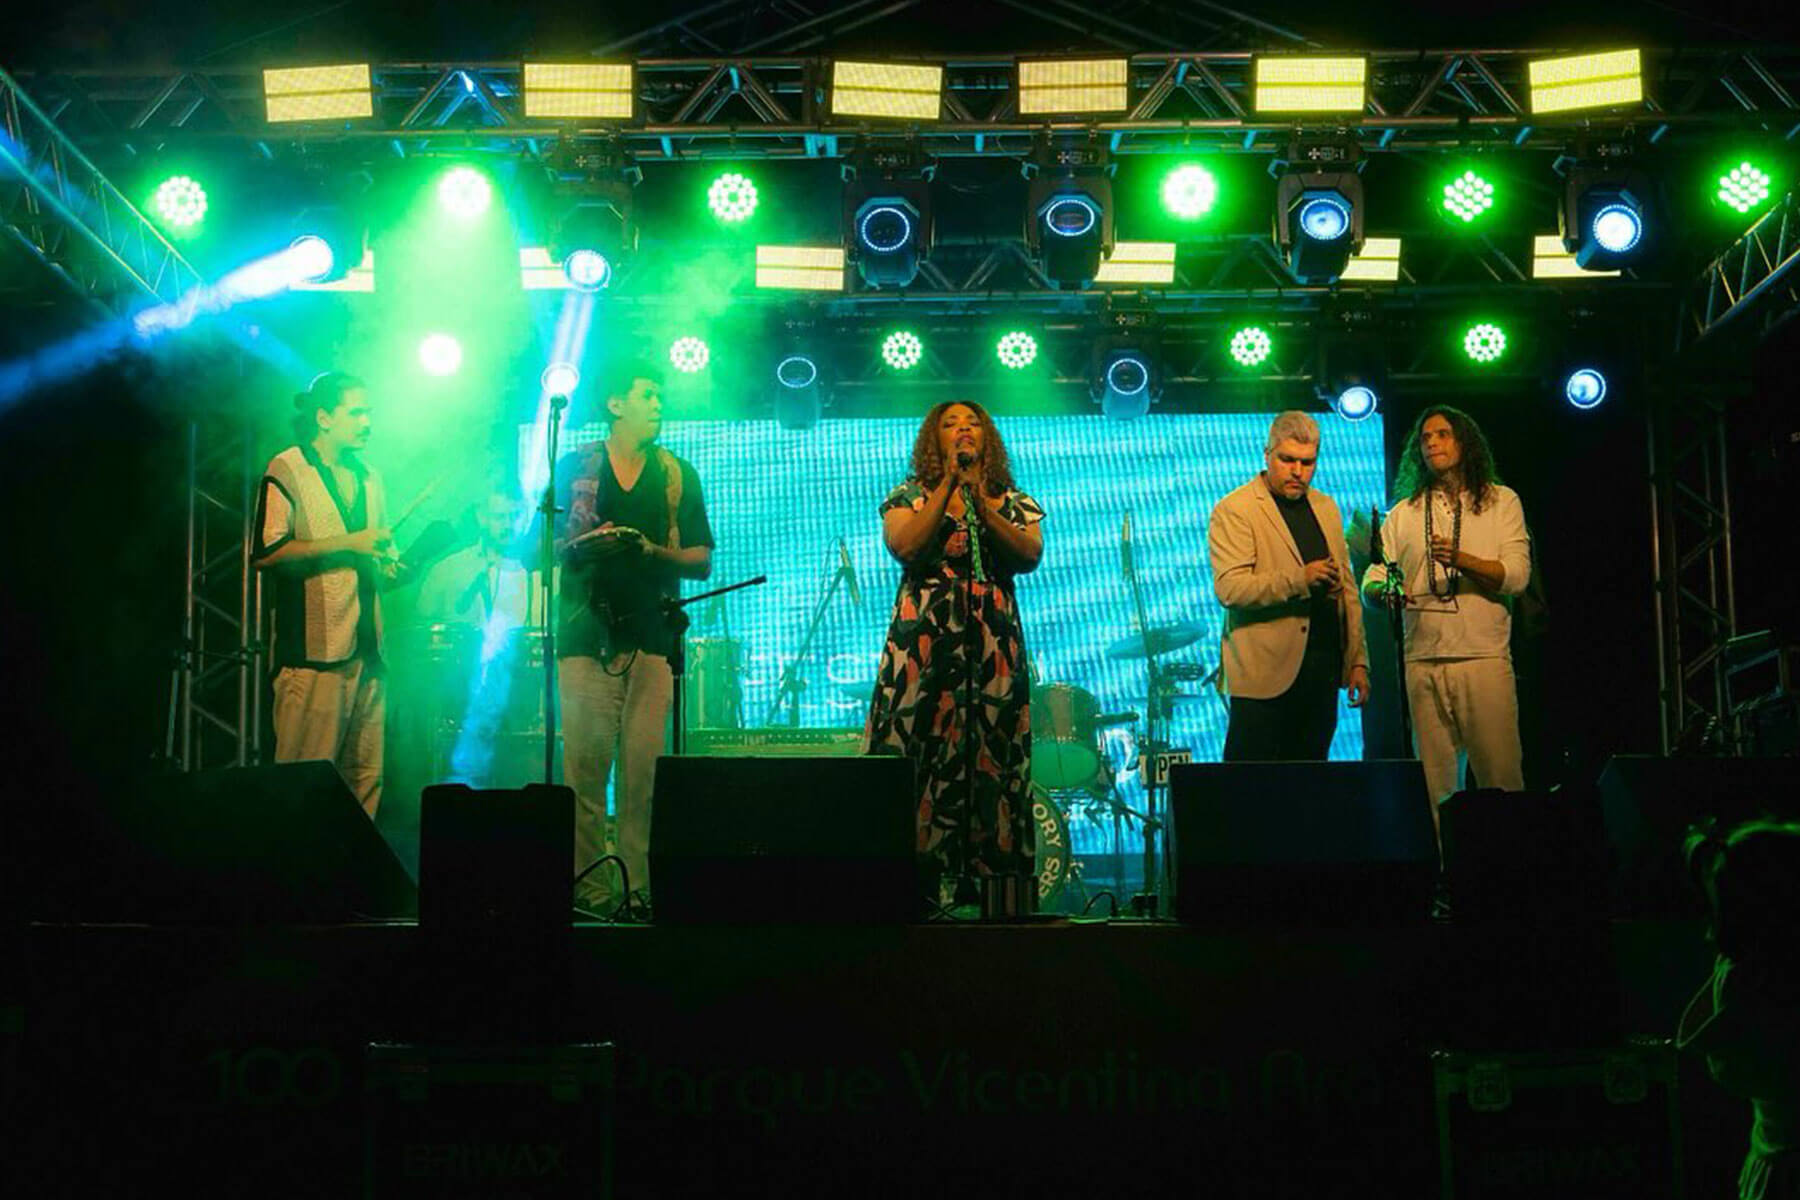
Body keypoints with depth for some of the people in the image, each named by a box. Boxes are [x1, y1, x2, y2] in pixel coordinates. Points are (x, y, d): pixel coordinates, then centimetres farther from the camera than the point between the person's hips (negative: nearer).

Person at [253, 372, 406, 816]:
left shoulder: (368, 478, 21)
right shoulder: (287, 470, -1)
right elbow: (266, 553, -13)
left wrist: (400, 569, 6)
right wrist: (346, 543, -12)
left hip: (367, 650, 7)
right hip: (313, 651, -6)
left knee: (366, 779, 3)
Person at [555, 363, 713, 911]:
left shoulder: (678, 475, 15)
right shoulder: (574, 468, 12)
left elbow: (702, 561, 12)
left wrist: (654, 552, -7)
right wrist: (583, 546, -9)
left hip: (652, 635, 1)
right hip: (587, 634, -1)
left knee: (644, 764, -6)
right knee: (585, 762, -8)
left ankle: (639, 885, -2)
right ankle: (586, 883, -3)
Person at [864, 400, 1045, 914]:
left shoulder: (1013, 502, 16)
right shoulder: (910, 496, 12)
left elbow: (1029, 555, -3)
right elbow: (905, 547, -9)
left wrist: (979, 501, -11)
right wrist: (949, 485, -6)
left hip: (994, 646, 1)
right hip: (923, 641, -1)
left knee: (991, 754, -4)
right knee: (918, 751, -8)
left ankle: (996, 889, -2)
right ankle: (916, 885, -6)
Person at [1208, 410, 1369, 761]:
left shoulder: (1326, 508, 17)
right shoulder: (1234, 510, -4)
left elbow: (1346, 590, 19)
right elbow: (1228, 588, -15)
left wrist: (1358, 661, 12)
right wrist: (1299, 580, -24)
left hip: (1323, 672, 6)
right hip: (1266, 674, -6)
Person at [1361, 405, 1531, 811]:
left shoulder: (1502, 501, 10)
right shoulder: (1403, 513, 17)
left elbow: (1516, 576, -2)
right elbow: (1371, 582, 12)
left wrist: (1462, 560, -20)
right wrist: (1386, 590, -13)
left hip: (1485, 658, -2)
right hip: (1422, 660, 3)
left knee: (1500, 775, -7)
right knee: (1435, 782, 3)